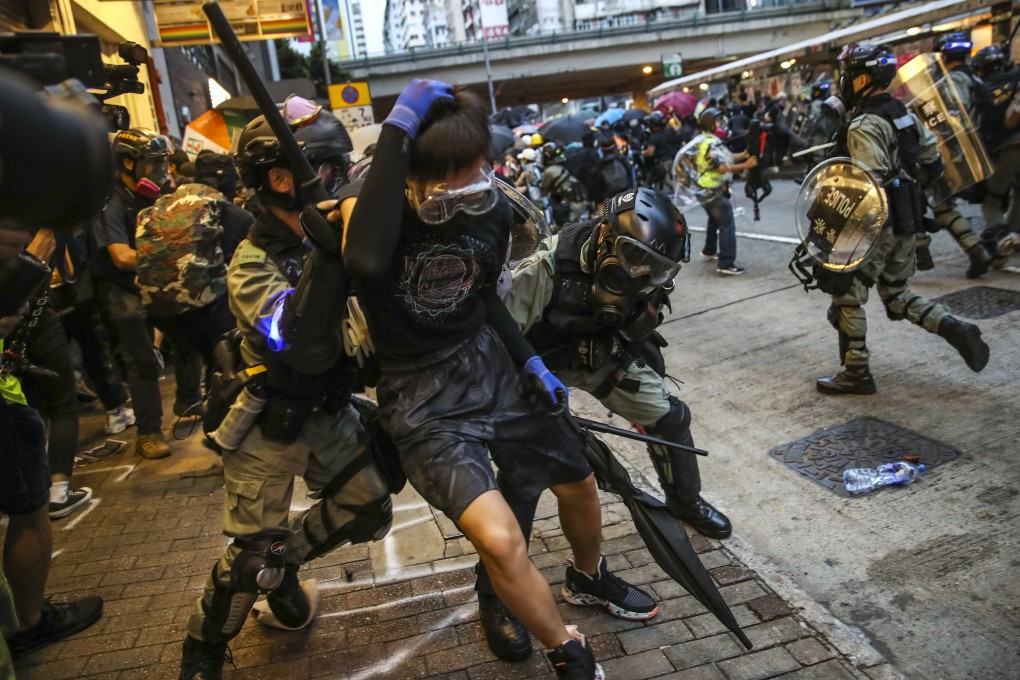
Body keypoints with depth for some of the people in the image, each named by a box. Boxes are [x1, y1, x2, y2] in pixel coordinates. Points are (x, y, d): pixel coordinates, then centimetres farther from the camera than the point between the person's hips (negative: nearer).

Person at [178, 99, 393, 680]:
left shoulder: (331, 234, -4)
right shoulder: (254, 262, -22)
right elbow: (307, 348, -38)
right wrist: (329, 252, -43)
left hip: (329, 411, 6)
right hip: (269, 428, -6)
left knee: (370, 513, 8)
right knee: (253, 553, 1)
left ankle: (283, 564, 34)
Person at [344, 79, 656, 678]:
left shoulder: (494, 209, -6)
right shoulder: (380, 210, -21)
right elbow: (367, 263, -47)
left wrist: (531, 362, 1)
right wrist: (398, 132, -40)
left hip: (491, 366, 6)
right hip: (423, 398, -5)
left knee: (578, 483, 18)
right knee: (502, 540, -22)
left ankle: (590, 578, 52)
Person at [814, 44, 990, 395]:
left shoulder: (863, 126, -18)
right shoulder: (902, 113, 10)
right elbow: (933, 161, 15)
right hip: (905, 219, 9)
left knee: (847, 296, 2)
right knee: (895, 293, 21)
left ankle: (856, 374, 8)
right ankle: (956, 329, 7)